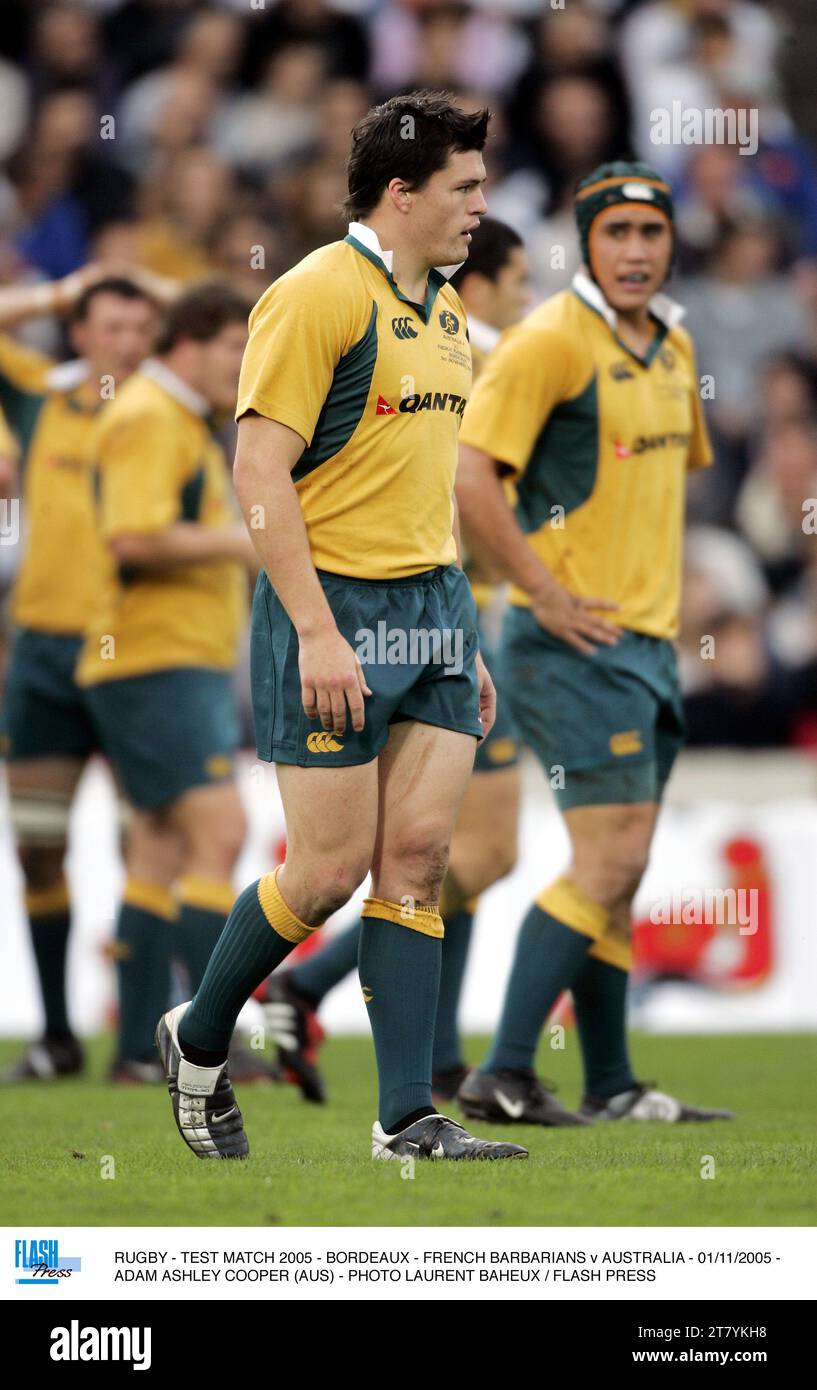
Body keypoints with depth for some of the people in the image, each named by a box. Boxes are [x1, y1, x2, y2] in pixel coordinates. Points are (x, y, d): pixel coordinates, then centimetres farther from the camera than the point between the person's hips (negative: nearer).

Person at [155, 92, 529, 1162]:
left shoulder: (443, 310, 15)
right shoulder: (317, 296, -12)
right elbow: (261, 473, -16)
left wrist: (464, 637, 20)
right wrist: (316, 632, -21)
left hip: (434, 605, 7)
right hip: (334, 605, -7)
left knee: (418, 857, 0)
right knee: (331, 870, -4)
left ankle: (408, 1121, 1)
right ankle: (197, 1041, 20)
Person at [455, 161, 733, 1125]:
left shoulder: (673, 347, 14)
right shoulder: (551, 340, -12)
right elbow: (470, 475, -18)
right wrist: (547, 595, -18)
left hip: (646, 639, 8)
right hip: (577, 644, -8)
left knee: (615, 872, 11)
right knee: (610, 860, -13)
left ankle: (610, 1087, 16)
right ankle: (504, 1074, -12)